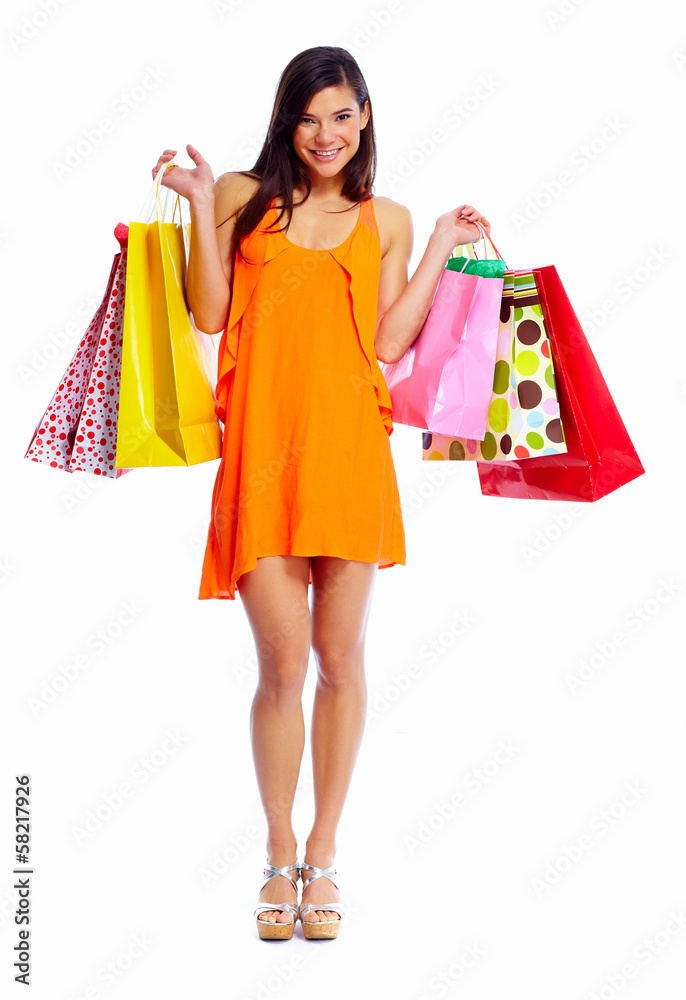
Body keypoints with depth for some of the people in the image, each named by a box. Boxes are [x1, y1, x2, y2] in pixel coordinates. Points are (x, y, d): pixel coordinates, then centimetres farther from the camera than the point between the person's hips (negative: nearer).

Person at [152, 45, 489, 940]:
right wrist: (200, 207, -1)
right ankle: (280, 856, 17)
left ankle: (323, 853, 21)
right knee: (283, 665, -3)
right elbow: (210, 317, 3)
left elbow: (388, 342, 3)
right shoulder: (245, 197, 11)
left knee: (340, 658, 5)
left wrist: (443, 247, 4)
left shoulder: (387, 221, 14)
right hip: (263, 448, -1)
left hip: (348, 450, 1)